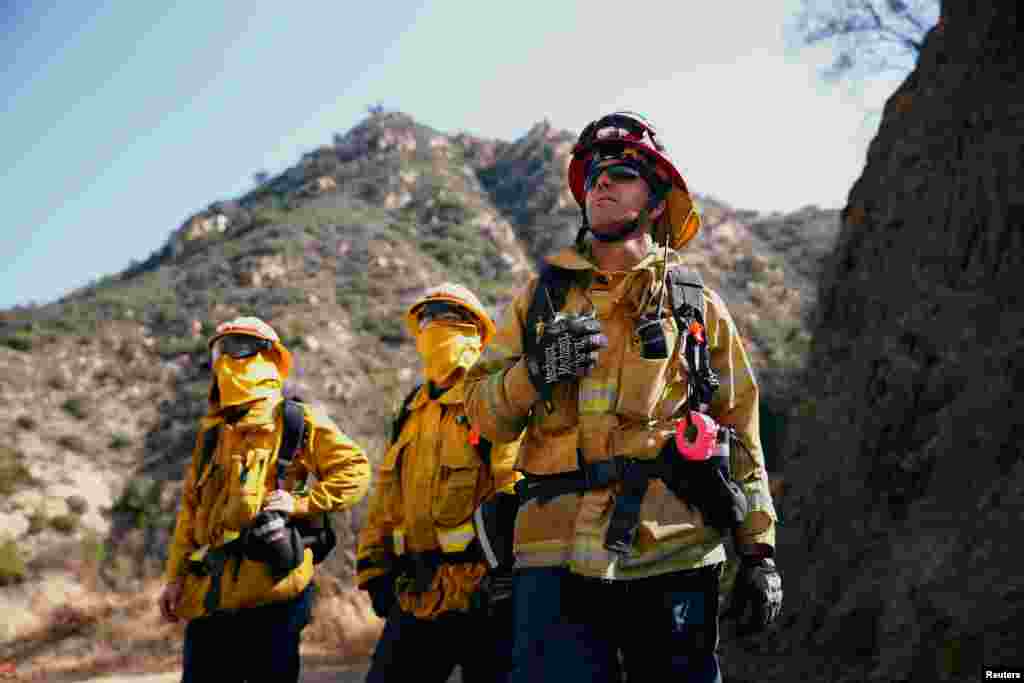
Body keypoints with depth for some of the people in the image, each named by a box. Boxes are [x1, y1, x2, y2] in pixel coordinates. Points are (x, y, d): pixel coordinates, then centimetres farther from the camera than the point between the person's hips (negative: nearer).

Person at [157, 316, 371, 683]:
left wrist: (301, 503, -11)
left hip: (269, 585, -6)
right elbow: (191, 507, 20)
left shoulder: (297, 421, 2)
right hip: (208, 592, 6)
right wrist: (176, 576, 13)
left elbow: (354, 469, 0)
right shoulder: (211, 432, 19)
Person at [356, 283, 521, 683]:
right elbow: (386, 498, 21)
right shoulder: (413, 411, 18)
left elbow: (516, 487, -17)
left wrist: (501, 570, -20)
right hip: (416, 599, 7)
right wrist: (375, 567, 15)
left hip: (483, 597, -7)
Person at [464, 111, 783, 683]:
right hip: (559, 555, 0)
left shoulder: (699, 306, 12)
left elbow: (741, 437, 12)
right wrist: (535, 370, -11)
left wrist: (760, 553, 7)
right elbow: (483, 412, 9)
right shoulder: (542, 297, 14)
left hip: (675, 556, 0)